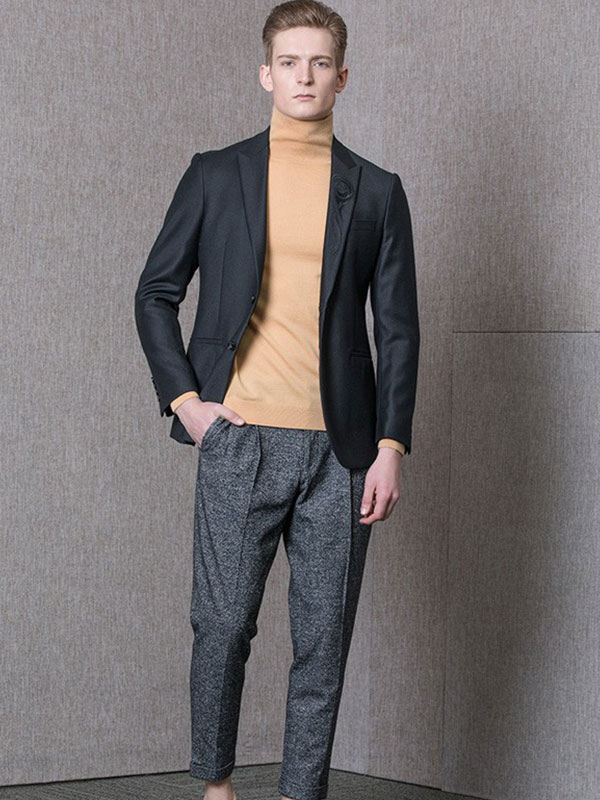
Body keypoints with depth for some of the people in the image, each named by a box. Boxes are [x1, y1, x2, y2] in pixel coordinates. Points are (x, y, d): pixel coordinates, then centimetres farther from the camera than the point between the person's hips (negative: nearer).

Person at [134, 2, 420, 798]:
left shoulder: (376, 192, 9)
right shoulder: (216, 175, 8)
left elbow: (399, 328, 8)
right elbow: (156, 292, 11)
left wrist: (391, 447, 0)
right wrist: (184, 397, -1)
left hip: (339, 449, 1)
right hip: (238, 439, -1)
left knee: (324, 637, 2)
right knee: (222, 624, -1)